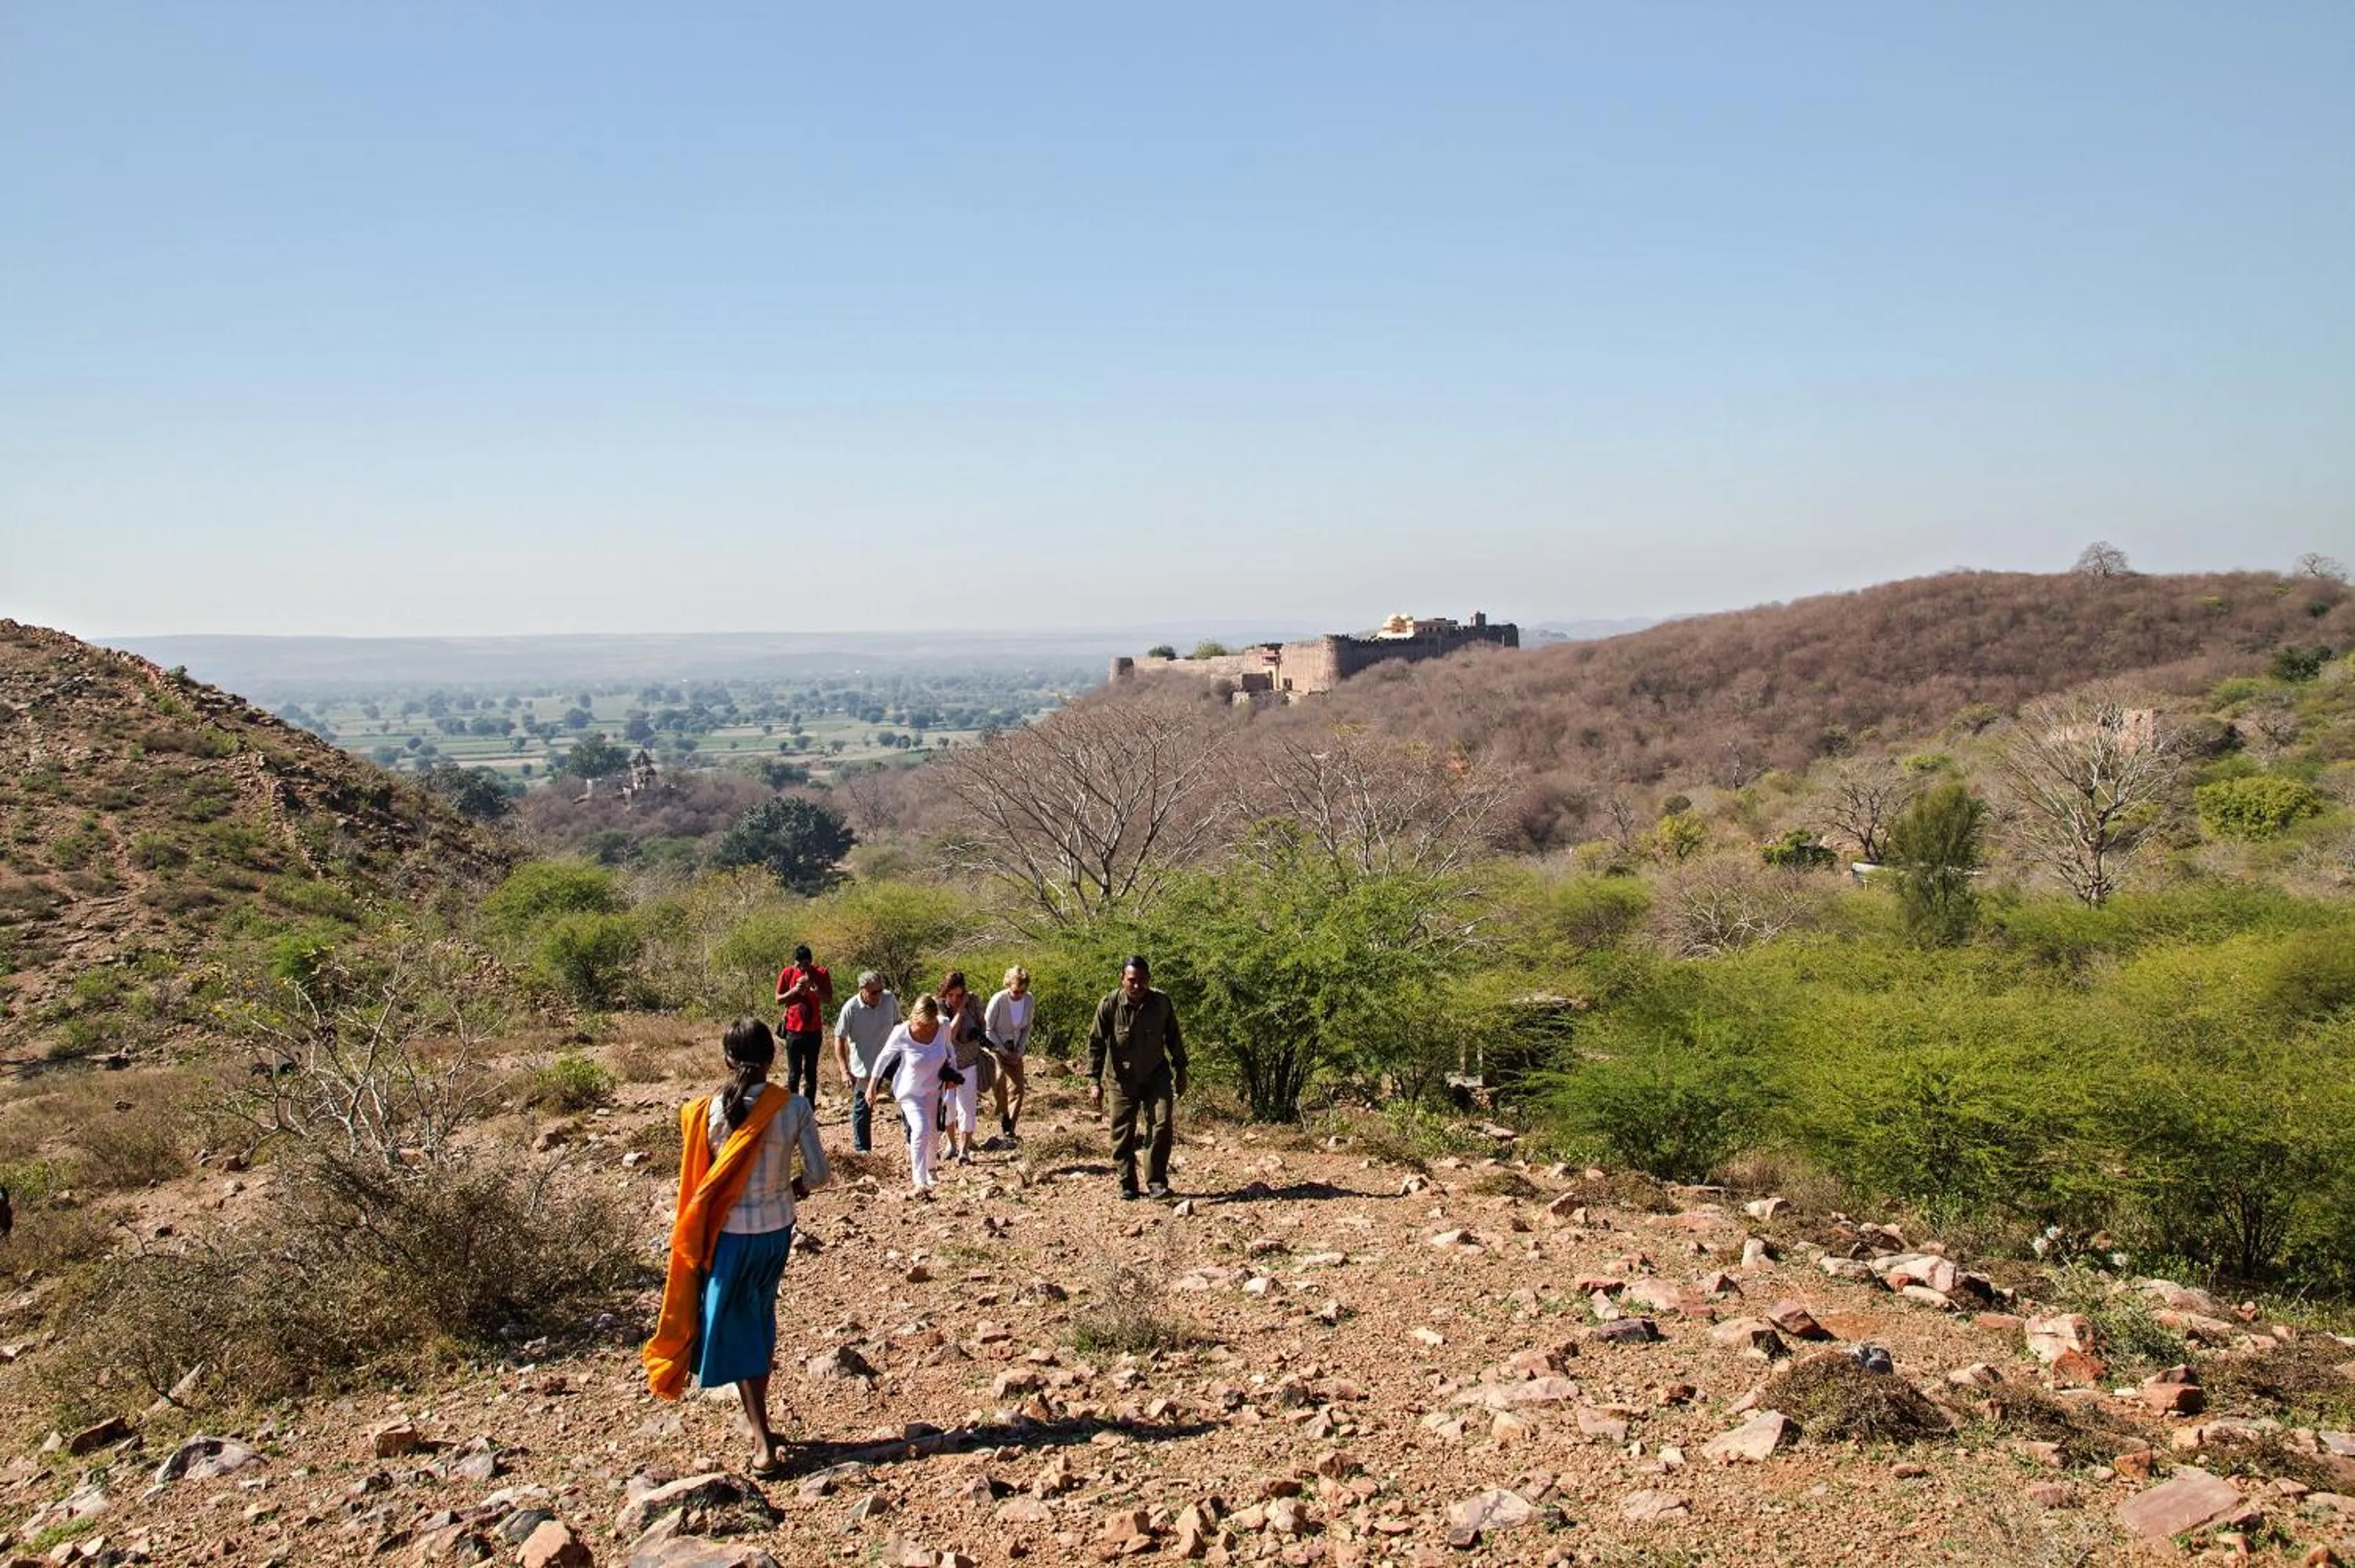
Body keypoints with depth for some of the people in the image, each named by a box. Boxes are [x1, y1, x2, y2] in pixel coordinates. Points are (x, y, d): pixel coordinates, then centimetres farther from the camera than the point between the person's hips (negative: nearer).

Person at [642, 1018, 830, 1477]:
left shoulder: (708, 1111, -15)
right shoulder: (794, 1107, -12)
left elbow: (700, 1174, -5)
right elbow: (819, 1174, -8)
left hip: (731, 1233, -3)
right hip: (778, 1230, 3)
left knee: (735, 1330, 8)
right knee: (761, 1322, 21)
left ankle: (763, 1441, 1)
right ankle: (759, 1425, 33)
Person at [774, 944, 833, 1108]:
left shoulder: (821, 973, -3)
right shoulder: (787, 973, -4)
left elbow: (829, 1001, 0)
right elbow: (778, 1000, 1)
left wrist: (816, 991, -19)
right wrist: (795, 990, -15)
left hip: (814, 1030, 1)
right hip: (793, 1030, -1)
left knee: (811, 1073, 6)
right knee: (794, 1073, 0)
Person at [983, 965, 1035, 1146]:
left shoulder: (1030, 1000, -9)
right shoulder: (998, 1001, -22)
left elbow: (1027, 1028, 4)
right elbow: (988, 1029, -13)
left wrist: (1019, 1052, -4)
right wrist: (1005, 1052, -12)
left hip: (1015, 1051, 4)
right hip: (996, 1048, -4)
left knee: (1017, 1089, -1)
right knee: (1001, 1092, -11)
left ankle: (1009, 1130, 7)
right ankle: (1003, 1130, 2)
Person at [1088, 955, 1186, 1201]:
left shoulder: (1162, 1002, -11)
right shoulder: (1109, 1005, -16)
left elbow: (1173, 1038, 5)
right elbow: (1096, 1043, -9)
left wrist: (1180, 1070, 10)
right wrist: (1095, 1082, -12)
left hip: (1157, 1076, 1)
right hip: (1123, 1080, 0)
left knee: (1162, 1125, -12)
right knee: (1122, 1134, 4)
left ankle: (1156, 1182, -2)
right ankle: (1127, 1184, 19)